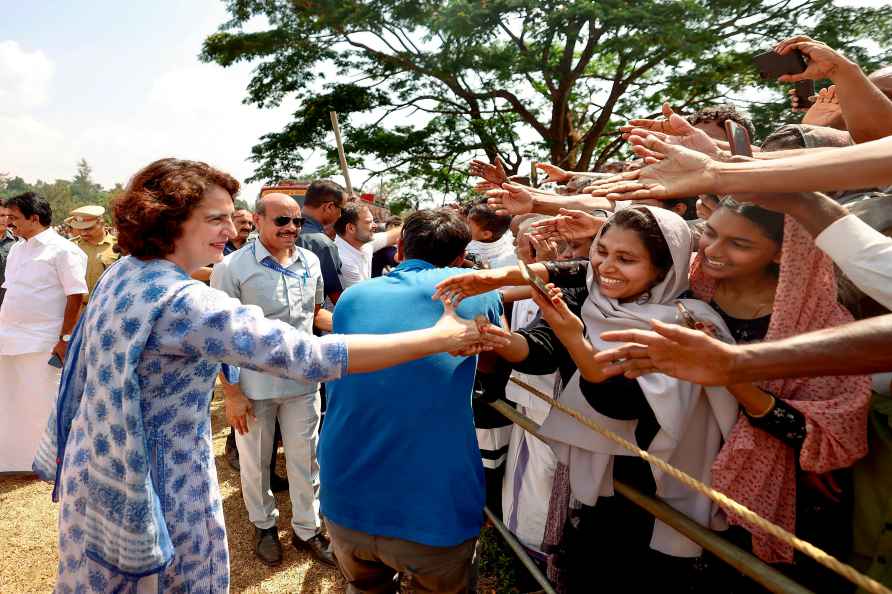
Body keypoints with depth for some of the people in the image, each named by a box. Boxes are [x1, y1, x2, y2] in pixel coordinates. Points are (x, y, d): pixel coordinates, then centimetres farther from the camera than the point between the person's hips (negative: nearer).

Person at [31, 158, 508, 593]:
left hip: (100, 467, 9)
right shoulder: (183, 302, -32)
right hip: (153, 489, -8)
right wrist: (440, 337, -35)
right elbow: (309, 356, -38)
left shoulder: (121, 274, -2)